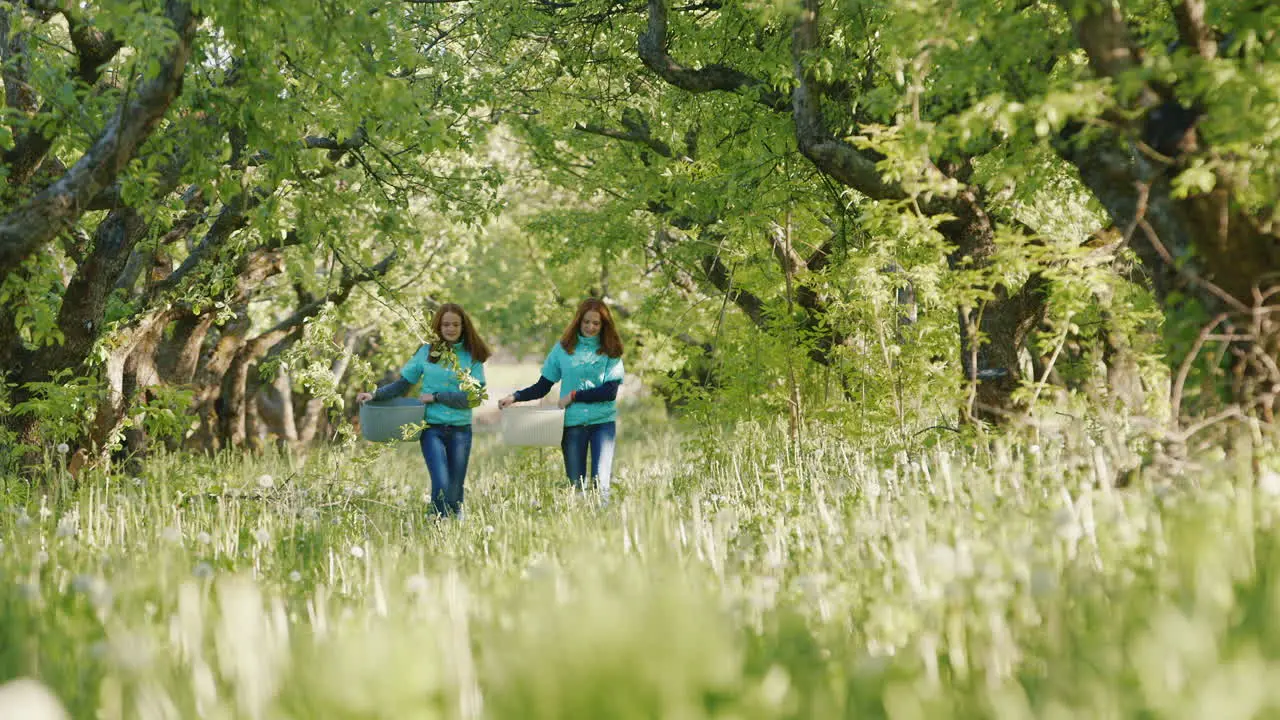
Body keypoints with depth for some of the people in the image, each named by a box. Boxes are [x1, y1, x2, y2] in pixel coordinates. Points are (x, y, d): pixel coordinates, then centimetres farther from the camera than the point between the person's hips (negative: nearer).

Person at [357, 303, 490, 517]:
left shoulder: (472, 357, 2)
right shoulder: (426, 352, 5)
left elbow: (474, 397, -6)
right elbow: (402, 384, 9)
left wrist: (436, 397, -10)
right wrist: (375, 395, -5)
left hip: (460, 430, 1)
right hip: (432, 429, -1)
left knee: (454, 490, 6)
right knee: (441, 484, -16)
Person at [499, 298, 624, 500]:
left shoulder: (610, 352, 4)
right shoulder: (563, 349, 7)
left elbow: (610, 392, -6)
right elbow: (542, 387, 7)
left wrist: (574, 396, -8)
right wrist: (515, 397, -7)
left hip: (603, 422, -1)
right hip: (572, 423, 2)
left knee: (600, 484, -12)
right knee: (575, 484, 3)